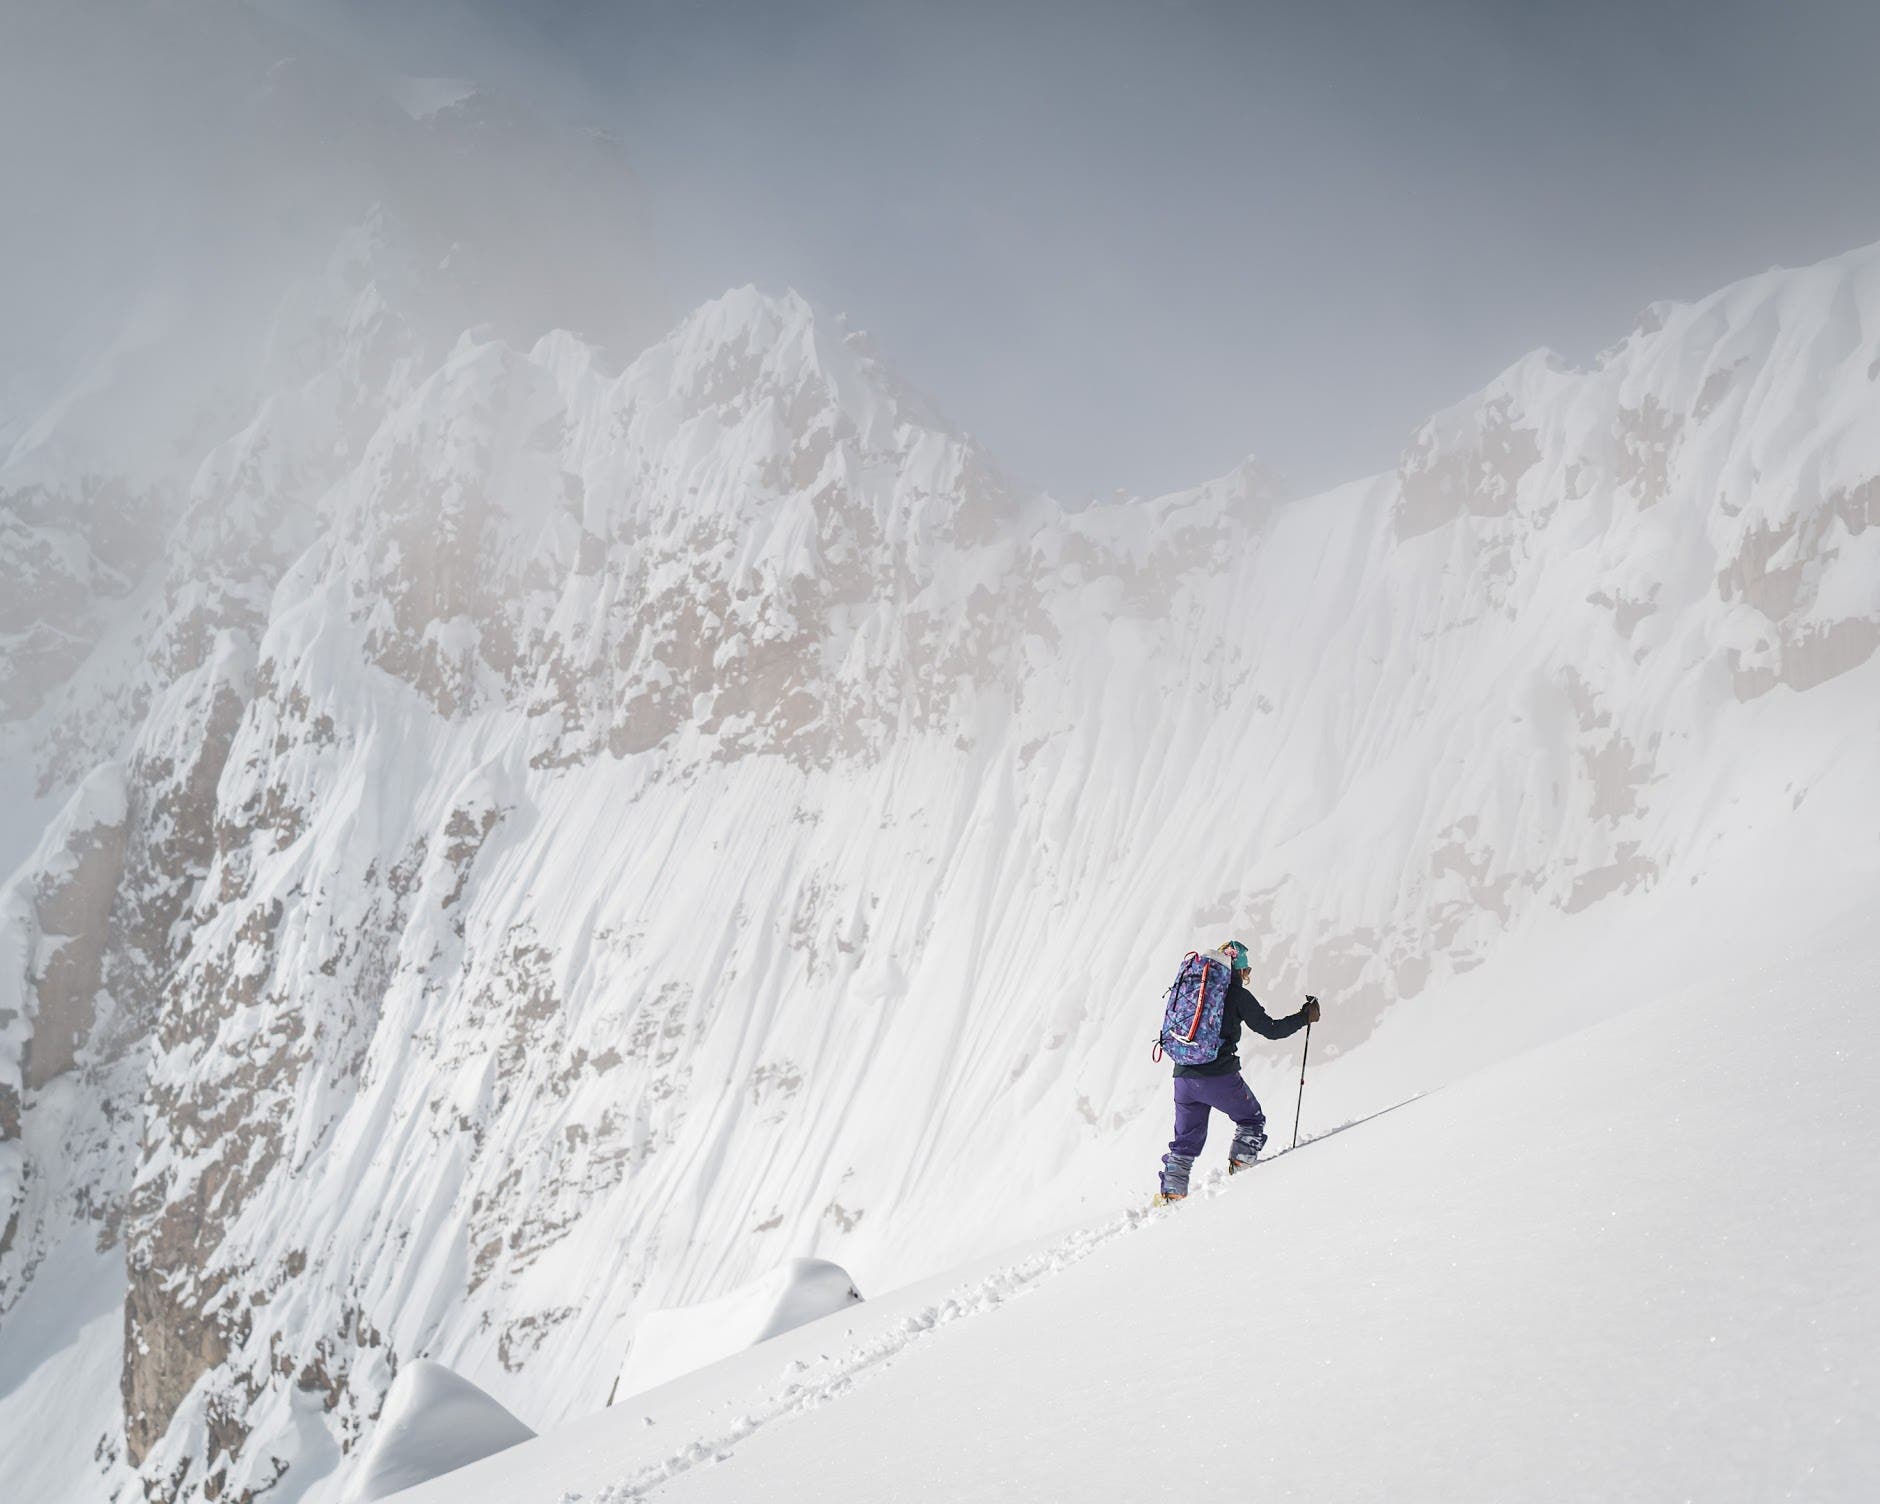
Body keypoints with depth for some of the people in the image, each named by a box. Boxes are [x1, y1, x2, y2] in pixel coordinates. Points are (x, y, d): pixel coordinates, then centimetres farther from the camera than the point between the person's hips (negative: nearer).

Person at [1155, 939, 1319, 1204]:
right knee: (1251, 1120, 18)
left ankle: (1170, 1191, 10)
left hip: (1183, 1076, 5)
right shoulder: (1238, 994, -3)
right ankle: (1241, 1165, 2)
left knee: (1186, 1138, 18)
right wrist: (1305, 1017, 11)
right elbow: (1271, 1029, -1)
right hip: (1219, 1077, -5)